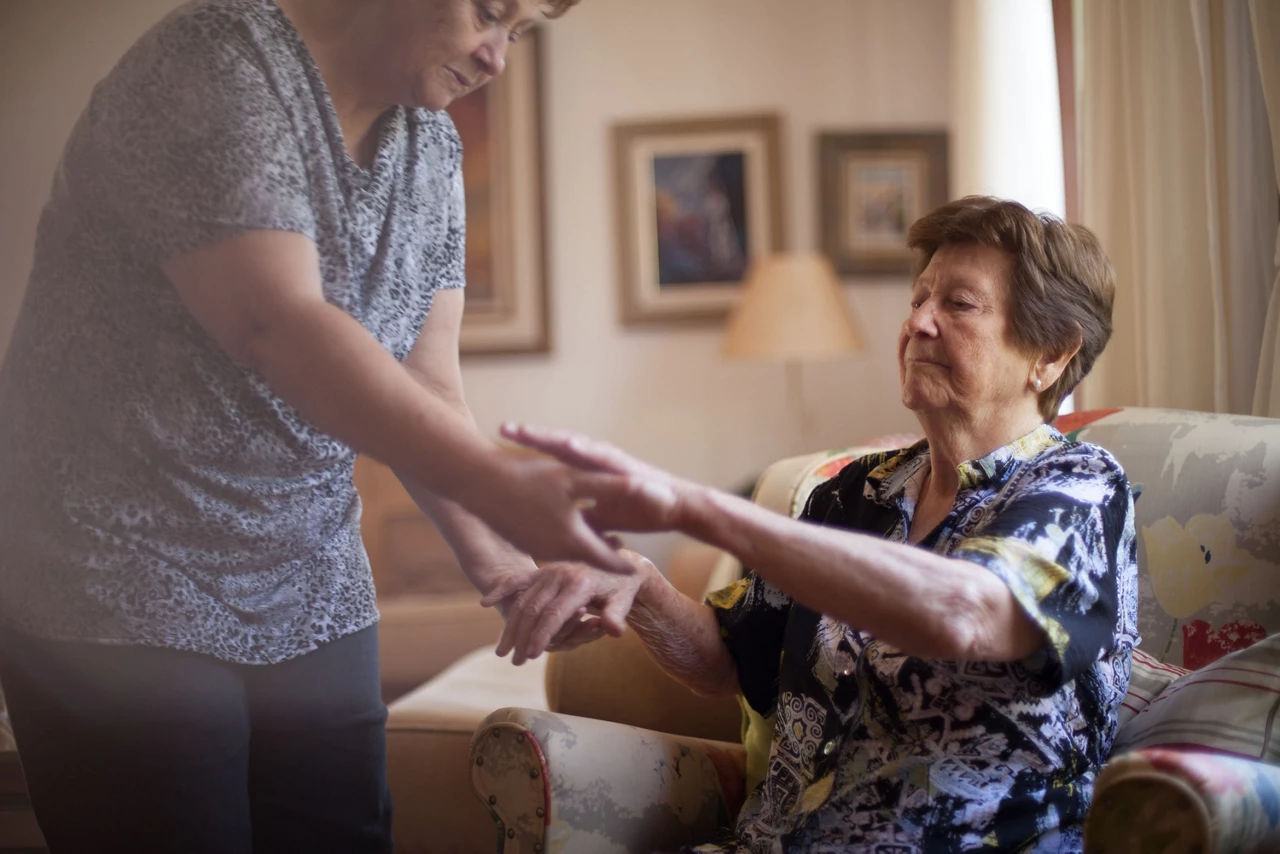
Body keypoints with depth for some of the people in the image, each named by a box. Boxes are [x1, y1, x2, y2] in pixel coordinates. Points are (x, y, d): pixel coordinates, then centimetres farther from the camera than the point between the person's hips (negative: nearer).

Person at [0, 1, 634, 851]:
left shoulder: (433, 145, 8)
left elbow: (426, 384, 2)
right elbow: (276, 322, -29)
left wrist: (498, 558, -14)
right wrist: (497, 484, -36)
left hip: (311, 598, 7)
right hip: (122, 583, -7)